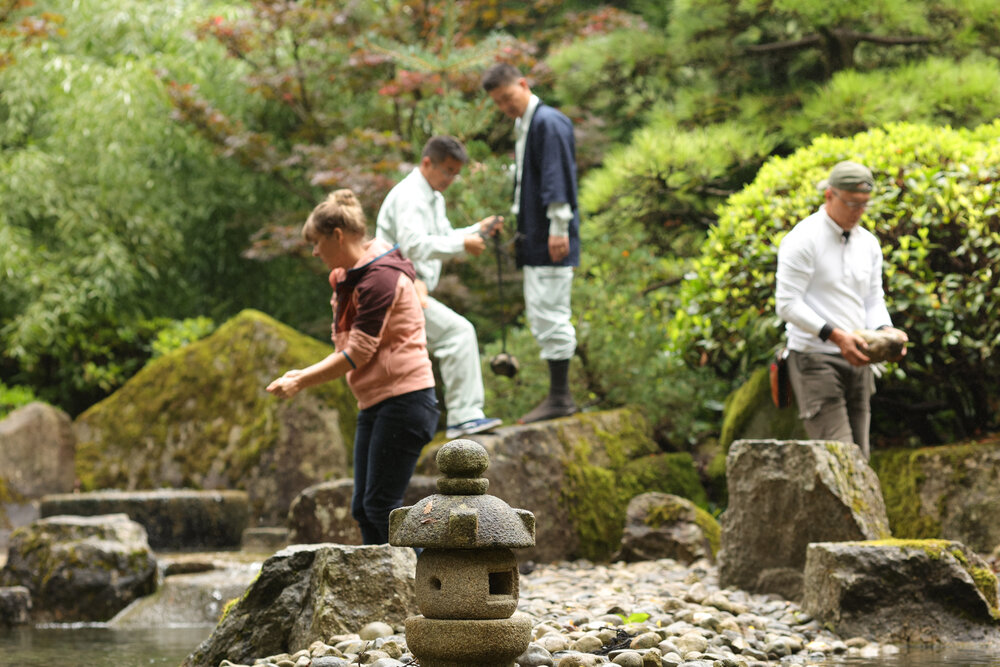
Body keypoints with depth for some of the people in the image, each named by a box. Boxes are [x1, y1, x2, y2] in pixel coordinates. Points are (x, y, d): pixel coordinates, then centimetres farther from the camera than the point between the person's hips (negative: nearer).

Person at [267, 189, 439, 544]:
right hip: (375, 403, 10)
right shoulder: (351, 278, 17)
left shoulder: (380, 277, -15)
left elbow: (359, 352, -16)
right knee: (363, 506, 6)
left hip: (404, 398, -10)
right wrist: (305, 374, 6)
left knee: (381, 504, -11)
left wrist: (302, 382, -11)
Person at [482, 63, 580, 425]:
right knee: (538, 314, 12)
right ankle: (559, 394, 16)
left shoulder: (548, 122, -12)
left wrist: (559, 228, -21)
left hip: (551, 241, -11)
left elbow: (558, 177, -18)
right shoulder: (524, 126, 18)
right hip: (534, 239, 11)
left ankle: (559, 398, -6)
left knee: (550, 313, -9)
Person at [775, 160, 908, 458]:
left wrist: (886, 331, -5)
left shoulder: (868, 243, 14)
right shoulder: (803, 240, -8)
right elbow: (788, 304, -14)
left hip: (856, 361, 7)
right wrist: (834, 335, -24)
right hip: (815, 359, -7)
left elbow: (874, 300, 18)